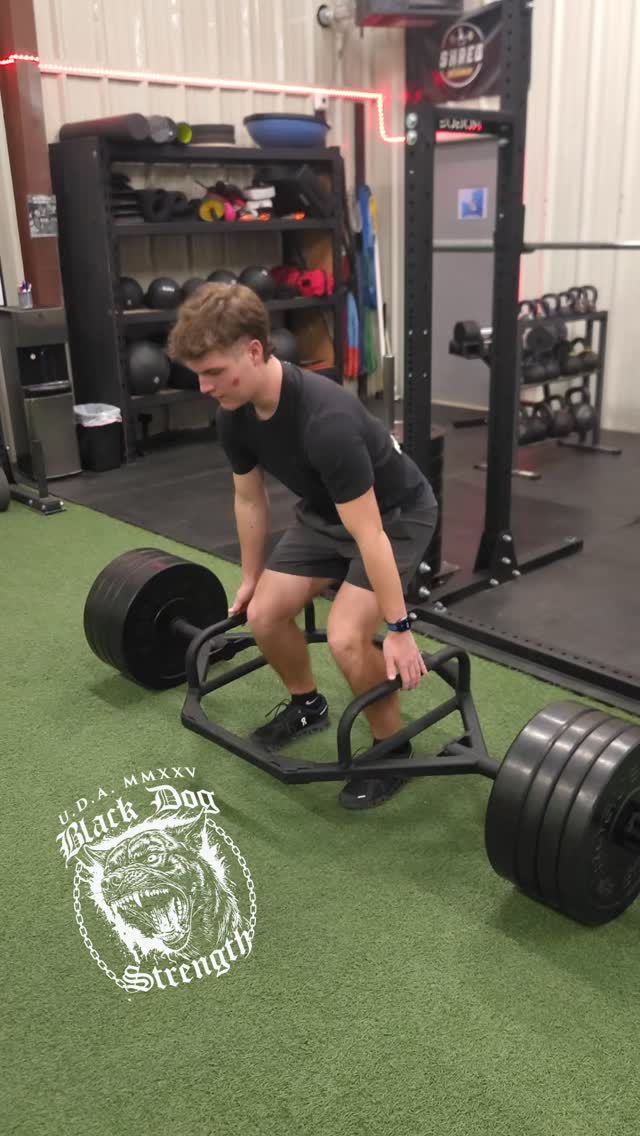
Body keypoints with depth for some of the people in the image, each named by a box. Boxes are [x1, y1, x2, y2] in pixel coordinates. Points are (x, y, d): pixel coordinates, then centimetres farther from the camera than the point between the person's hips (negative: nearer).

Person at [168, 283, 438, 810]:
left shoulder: (326, 420, -40)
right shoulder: (234, 414, -14)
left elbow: (368, 534, -35)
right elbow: (250, 499, 3)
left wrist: (398, 630, -28)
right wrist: (250, 578, 14)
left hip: (397, 514, -7)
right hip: (325, 512, 7)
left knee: (345, 637, -23)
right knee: (264, 614, 0)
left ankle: (393, 748, 4)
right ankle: (307, 706, 27)